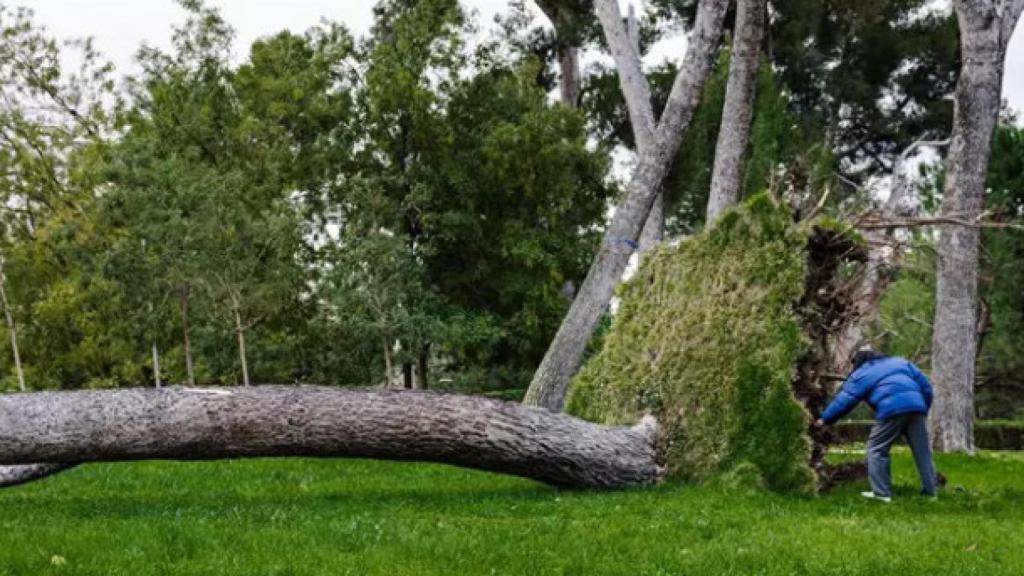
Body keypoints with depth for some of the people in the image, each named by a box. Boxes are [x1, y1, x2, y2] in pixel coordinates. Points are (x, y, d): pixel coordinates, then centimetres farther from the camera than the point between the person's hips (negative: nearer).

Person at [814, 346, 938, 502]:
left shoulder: (860, 375, 16)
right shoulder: (900, 362, 30)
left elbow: (844, 400, 14)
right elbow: (925, 385, 24)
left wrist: (825, 419, 23)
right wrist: (924, 410, 30)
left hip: (891, 411, -5)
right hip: (916, 407, 5)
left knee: (877, 449, 6)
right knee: (922, 450, 14)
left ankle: (882, 492, 3)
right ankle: (930, 490, 18)